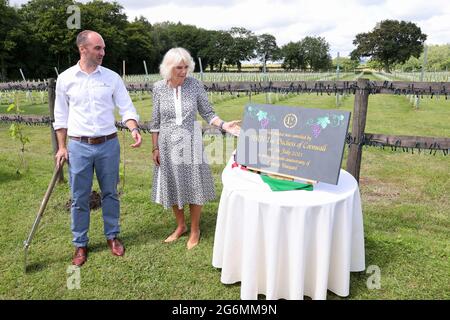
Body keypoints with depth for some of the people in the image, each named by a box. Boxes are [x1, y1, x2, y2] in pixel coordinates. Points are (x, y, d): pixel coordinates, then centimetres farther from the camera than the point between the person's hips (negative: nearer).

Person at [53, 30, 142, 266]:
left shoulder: (112, 77, 2)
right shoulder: (65, 78, 2)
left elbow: (126, 108, 0)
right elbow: (61, 116, 7)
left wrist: (134, 129, -20)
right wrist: (61, 147, 3)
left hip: (108, 144, 1)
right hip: (79, 146, 0)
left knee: (110, 193, 11)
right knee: (79, 198, 6)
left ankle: (112, 236, 28)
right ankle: (80, 244, 22)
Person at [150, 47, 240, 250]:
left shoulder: (195, 85, -8)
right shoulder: (159, 88, -4)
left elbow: (207, 113, -4)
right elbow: (156, 121, 2)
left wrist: (224, 125, -21)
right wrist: (155, 148, 2)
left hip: (190, 142, -1)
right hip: (168, 144, 2)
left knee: (193, 185, 5)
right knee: (173, 185, 12)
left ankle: (195, 229, 23)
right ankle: (180, 226, 32)